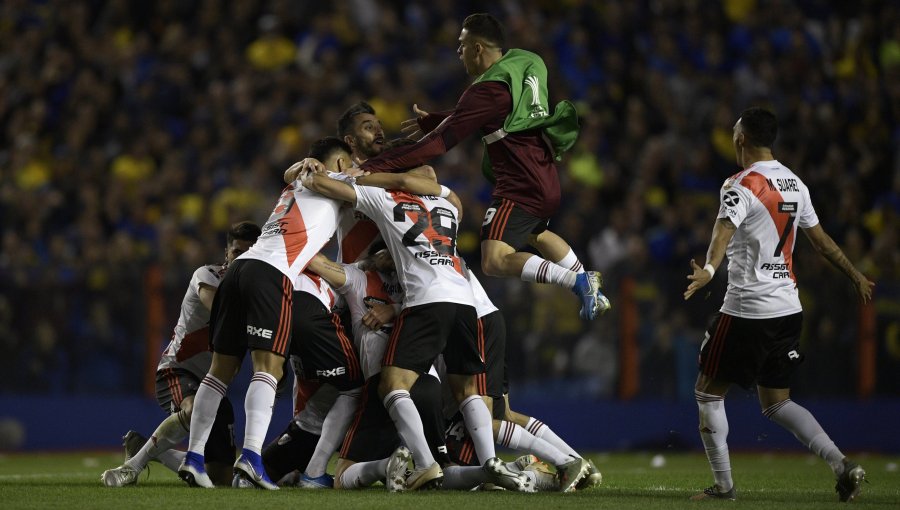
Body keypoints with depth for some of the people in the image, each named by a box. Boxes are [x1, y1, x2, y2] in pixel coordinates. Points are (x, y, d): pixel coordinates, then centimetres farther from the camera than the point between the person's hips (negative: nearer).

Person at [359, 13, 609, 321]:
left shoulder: (488, 90, -20)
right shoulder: (525, 65, 6)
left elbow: (441, 142, -24)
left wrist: (374, 167, -25)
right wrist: (430, 121, 26)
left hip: (520, 188, -10)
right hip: (547, 182, 10)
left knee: (495, 261, -16)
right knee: (537, 234, 36)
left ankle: (579, 281, -24)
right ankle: (593, 294, 35)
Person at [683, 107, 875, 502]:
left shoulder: (741, 185, -11)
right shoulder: (795, 184, 12)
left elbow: (725, 231, -31)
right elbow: (820, 240, 21)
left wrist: (708, 270, -47)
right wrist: (856, 276, 34)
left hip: (747, 310, -7)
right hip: (789, 309, 7)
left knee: (708, 392, 7)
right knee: (776, 402, 14)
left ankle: (723, 486, 6)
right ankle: (841, 466, -2)